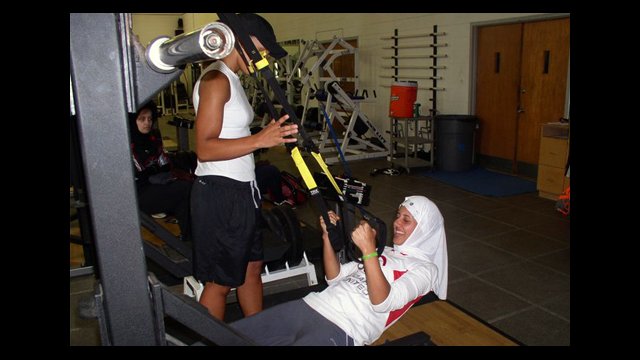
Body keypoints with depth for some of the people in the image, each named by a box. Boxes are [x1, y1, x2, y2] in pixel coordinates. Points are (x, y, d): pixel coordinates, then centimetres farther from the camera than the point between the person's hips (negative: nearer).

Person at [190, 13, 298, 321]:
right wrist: (260, 140, -32)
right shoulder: (215, 79, -15)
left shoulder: (231, 79, 15)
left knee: (251, 267, 19)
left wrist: (273, 134, 15)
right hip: (220, 192, -10)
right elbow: (205, 148, -25)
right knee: (220, 281, 3)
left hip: (241, 189, 10)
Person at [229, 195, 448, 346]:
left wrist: (368, 250, -23)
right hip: (312, 305, 8)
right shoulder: (385, 251, 23)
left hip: (342, 330, -7)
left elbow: (382, 302, -14)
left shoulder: (424, 268, 2)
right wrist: (328, 236, 5)